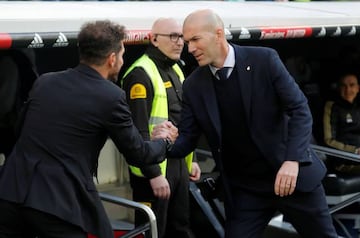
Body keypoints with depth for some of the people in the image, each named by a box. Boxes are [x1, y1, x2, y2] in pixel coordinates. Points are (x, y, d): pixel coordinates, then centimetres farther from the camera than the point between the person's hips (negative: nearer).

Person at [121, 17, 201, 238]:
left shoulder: (175, 70, 13)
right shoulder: (141, 74, -16)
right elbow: (139, 132, -21)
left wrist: (190, 160, 19)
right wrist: (154, 174, -23)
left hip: (178, 162, 9)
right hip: (154, 168, -9)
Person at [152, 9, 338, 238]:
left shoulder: (264, 59, -11)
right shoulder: (193, 85, -2)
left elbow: (300, 109, -11)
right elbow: (187, 140, -1)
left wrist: (292, 160, -23)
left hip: (295, 174, -2)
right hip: (244, 189, 2)